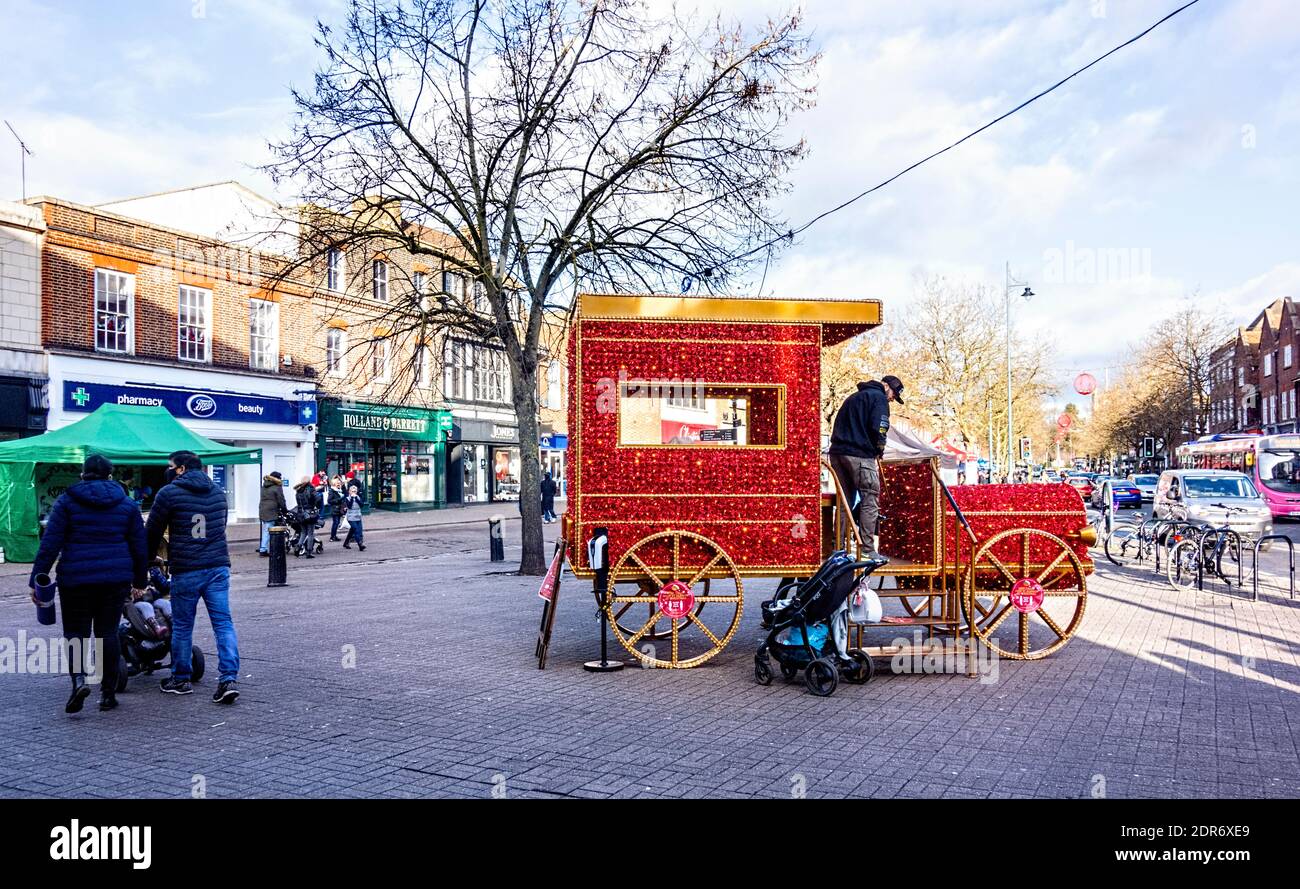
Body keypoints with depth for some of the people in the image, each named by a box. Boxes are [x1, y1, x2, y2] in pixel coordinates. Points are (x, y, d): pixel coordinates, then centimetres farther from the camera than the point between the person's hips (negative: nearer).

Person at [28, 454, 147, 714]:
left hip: (76, 578, -2)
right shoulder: (127, 504, 7)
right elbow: (139, 546, 8)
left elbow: (50, 544, -5)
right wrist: (140, 580, 18)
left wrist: (37, 579, -2)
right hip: (116, 578, 2)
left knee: (75, 631, 9)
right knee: (107, 632, 9)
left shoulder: (66, 501, 1)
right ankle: (108, 692, 11)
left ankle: (78, 678, -15)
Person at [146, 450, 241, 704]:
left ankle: (181, 679, 22)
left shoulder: (169, 493, -3)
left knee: (182, 626, 10)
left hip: (185, 570, -4)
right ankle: (229, 678, -7)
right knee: (223, 623, 1)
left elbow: (152, 532, 2)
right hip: (218, 566, 4)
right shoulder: (218, 492, 13)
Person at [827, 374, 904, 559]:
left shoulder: (854, 397, 27)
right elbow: (879, 429, -12)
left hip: (837, 452, 8)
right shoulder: (879, 397, 1)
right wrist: (878, 453, 3)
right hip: (859, 455, -8)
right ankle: (867, 550, -8)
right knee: (870, 501, -3)